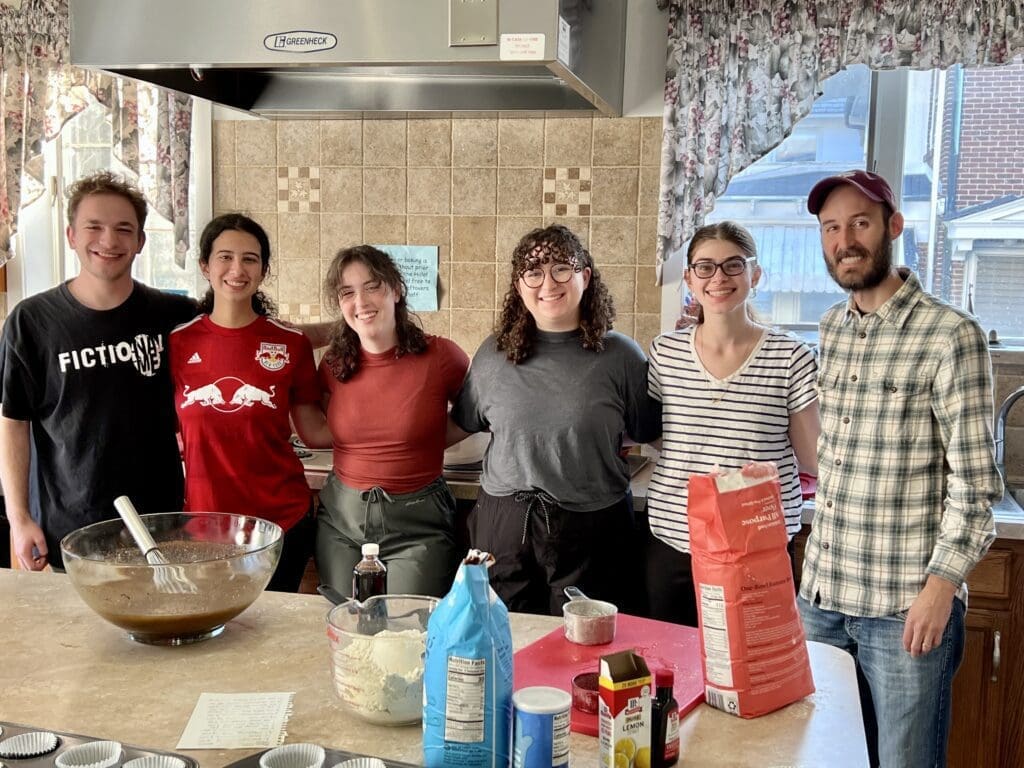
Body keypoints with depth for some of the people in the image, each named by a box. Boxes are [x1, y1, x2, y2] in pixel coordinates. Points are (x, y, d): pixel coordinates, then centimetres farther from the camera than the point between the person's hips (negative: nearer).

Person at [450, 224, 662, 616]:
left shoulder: (620, 355, -5)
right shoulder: (494, 353, 2)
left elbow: (650, 435, 5)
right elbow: (462, 424, 16)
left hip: (591, 529, -2)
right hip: (503, 523, 2)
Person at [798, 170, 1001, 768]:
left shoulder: (951, 335, -11)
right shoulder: (829, 330, 8)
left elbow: (975, 481, -11)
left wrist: (941, 585, -16)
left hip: (905, 606, -5)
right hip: (820, 593, 6)